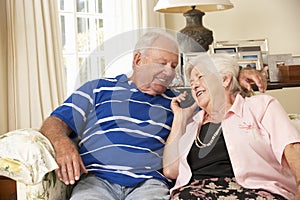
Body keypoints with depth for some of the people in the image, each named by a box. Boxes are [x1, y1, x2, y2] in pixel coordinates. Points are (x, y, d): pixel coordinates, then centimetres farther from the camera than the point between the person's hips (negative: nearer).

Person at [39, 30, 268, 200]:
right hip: (96, 178, -1)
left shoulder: (175, 102, 25)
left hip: (150, 182, 2)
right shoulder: (98, 89, 19)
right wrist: (63, 145, -10)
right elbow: (54, 123, 13)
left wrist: (239, 78, 11)